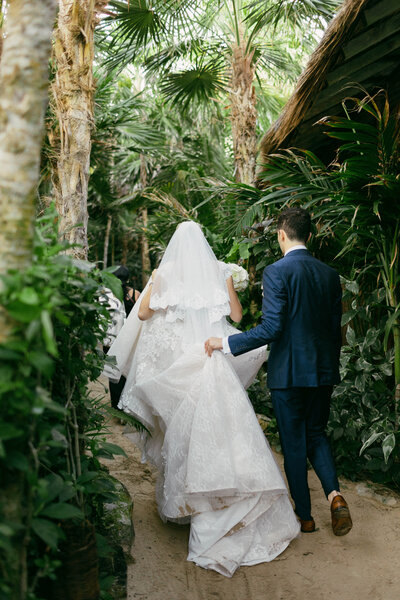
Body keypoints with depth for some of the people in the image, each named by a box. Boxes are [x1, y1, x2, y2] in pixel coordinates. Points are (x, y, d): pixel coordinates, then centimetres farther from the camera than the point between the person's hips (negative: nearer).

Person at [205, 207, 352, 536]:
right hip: (324, 371, 6)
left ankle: (304, 516, 21)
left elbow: (271, 328, -21)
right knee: (316, 433, 21)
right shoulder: (330, 274, 4)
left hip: (288, 371, -5)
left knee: (294, 444, 9)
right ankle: (334, 492, 1)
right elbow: (336, 327, 9)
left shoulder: (276, 272, -14)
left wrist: (225, 343, -14)